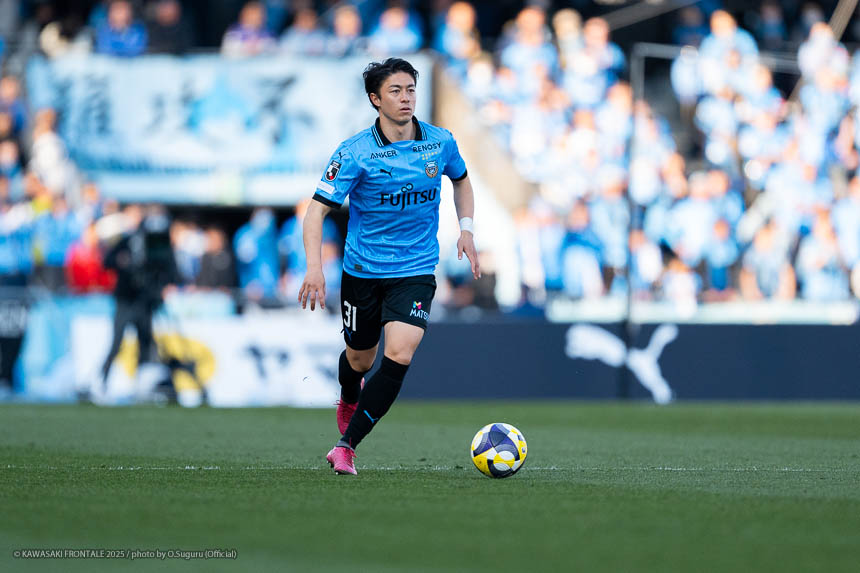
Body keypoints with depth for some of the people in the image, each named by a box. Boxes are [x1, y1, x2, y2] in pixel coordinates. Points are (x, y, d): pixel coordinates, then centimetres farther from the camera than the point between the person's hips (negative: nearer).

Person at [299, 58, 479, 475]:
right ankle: (349, 399, 54)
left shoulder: (441, 143, -2)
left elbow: (461, 180, 20)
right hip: (363, 269, -1)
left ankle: (347, 445, -13)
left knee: (400, 354, -20)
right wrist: (314, 267, -27)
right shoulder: (356, 152, -13)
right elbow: (317, 209, -14)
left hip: (416, 271, 1)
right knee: (360, 358, 14)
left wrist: (466, 229, 7)